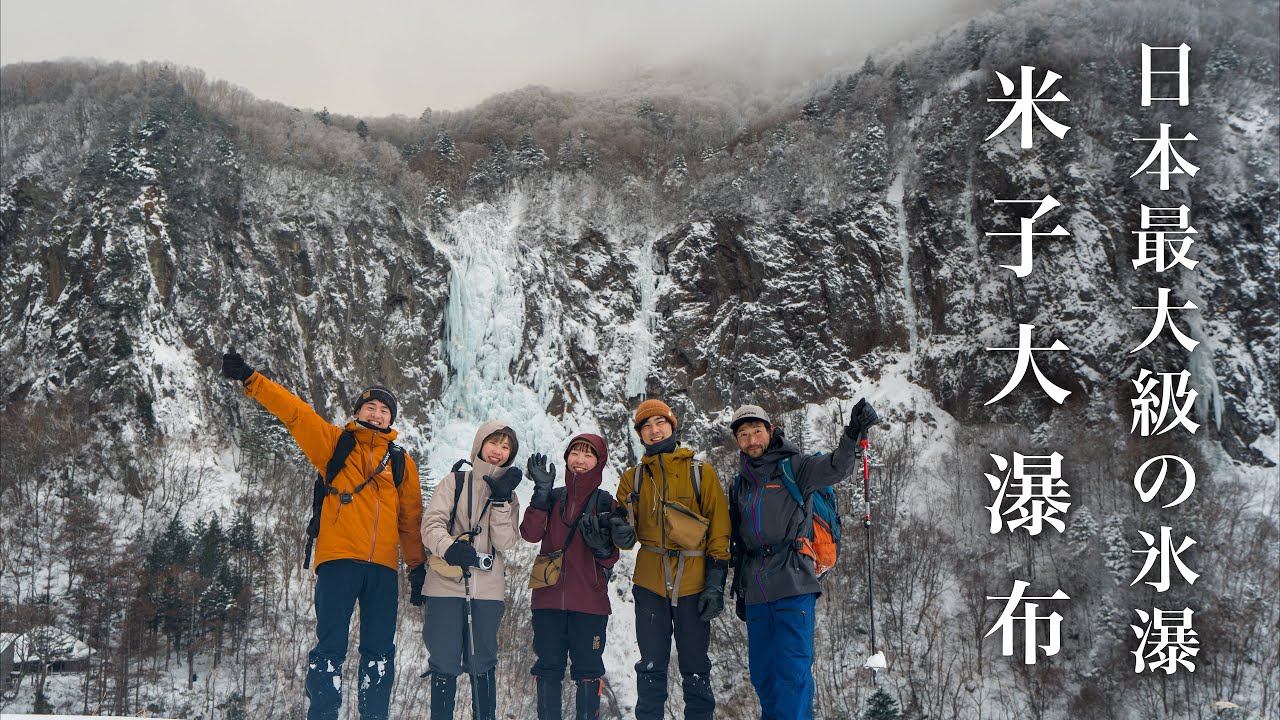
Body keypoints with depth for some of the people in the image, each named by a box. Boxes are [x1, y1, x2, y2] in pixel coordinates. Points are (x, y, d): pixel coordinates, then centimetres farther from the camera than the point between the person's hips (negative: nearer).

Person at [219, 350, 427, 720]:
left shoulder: (402, 463, 18)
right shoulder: (335, 443, 12)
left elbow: (411, 520, 19)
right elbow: (294, 411, 2)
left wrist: (417, 567, 13)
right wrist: (250, 379, -8)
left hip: (383, 566, 3)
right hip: (338, 558, -3)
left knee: (379, 650, 4)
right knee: (330, 644, -6)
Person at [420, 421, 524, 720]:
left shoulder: (509, 494, 13)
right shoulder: (454, 482, 6)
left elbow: (505, 543, -1)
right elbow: (432, 523, -8)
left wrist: (500, 500, -10)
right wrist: (449, 548, -28)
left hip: (487, 589, 2)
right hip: (446, 585, -2)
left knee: (482, 664, 4)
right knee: (445, 663, -2)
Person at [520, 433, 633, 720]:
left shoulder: (606, 503, 3)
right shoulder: (553, 497, 8)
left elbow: (610, 559, 0)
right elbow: (530, 533, -10)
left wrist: (602, 544, -22)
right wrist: (542, 491, -16)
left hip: (589, 600, -2)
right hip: (549, 597, 2)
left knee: (587, 668, 1)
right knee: (548, 665, 5)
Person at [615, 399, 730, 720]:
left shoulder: (701, 473, 6)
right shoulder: (632, 478, 12)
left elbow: (719, 528, 3)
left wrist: (715, 583, -5)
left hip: (693, 582, -2)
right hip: (650, 583, 2)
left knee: (695, 669, 2)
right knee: (651, 668, 4)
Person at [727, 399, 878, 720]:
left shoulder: (794, 468, 2)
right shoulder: (740, 484, 19)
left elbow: (835, 467, -17)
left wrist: (855, 433, -34)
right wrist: (739, 589, 21)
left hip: (793, 585, -6)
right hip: (755, 591, 6)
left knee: (793, 668, -10)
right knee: (762, 674, 10)